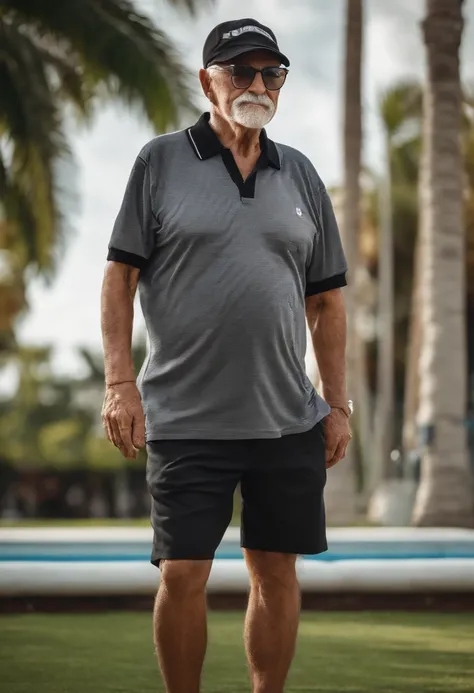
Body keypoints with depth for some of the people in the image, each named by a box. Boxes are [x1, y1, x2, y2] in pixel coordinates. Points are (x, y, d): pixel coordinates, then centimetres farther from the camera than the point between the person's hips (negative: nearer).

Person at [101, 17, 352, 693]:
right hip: (185, 418, -3)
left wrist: (338, 406, 8)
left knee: (276, 572, 6)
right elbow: (120, 275, 1)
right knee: (182, 574, -3)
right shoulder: (160, 161, 3)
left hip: (289, 421, 3)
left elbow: (325, 300, 13)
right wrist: (119, 381, -8)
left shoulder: (300, 174, 12)